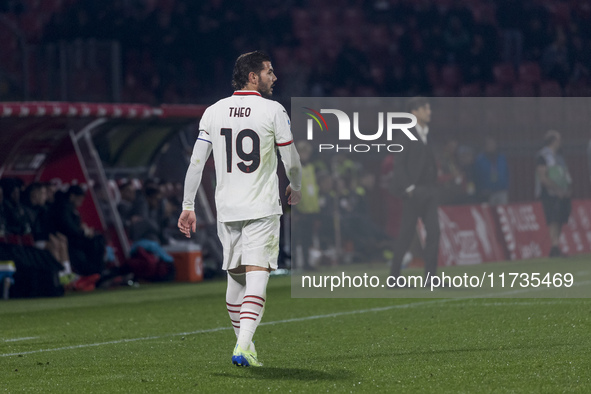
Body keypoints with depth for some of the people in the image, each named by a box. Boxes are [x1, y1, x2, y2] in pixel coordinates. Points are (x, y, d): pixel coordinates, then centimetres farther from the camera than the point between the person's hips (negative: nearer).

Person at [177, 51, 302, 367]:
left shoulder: (213, 112, 5)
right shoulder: (273, 111, -5)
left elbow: (196, 162, 4)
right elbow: (291, 162, 0)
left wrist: (188, 205, 9)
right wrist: (295, 187, 20)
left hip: (226, 208, 5)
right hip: (262, 209, -4)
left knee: (236, 277, 17)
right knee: (257, 275, -10)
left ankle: (244, 344, 26)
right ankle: (243, 346, -26)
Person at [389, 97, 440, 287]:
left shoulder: (427, 134, 13)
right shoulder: (407, 135, -8)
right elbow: (399, 165, -12)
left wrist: (434, 187, 8)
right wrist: (408, 188, -17)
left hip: (429, 191, 7)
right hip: (414, 191, -7)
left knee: (434, 231, -3)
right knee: (406, 235, -2)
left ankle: (430, 276, -1)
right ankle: (393, 277, 6)